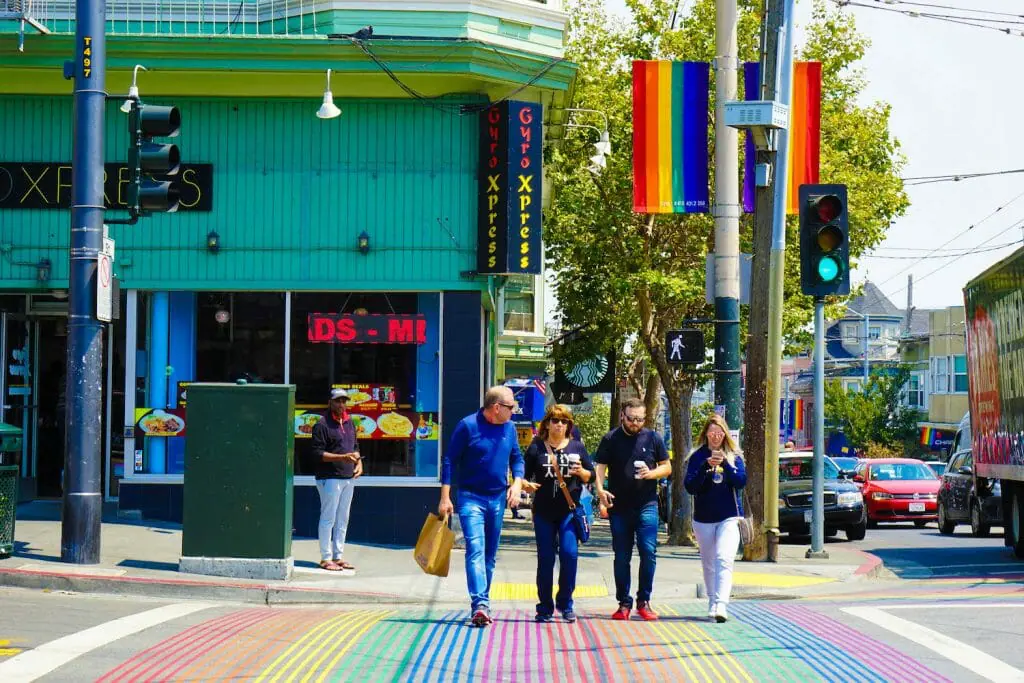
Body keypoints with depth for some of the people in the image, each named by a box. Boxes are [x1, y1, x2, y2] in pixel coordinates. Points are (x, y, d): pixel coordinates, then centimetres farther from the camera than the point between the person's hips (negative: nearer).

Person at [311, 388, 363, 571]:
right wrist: (343, 457, -22)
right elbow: (317, 453, -14)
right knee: (328, 518, -5)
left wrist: (358, 462, 6)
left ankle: (338, 556, 19)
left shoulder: (349, 423, 16)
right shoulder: (322, 425, -9)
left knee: (343, 519, 12)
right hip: (329, 478, -8)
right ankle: (326, 558, 0)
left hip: (348, 477, 8)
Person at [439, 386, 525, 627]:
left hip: (498, 499, 6)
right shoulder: (468, 426, -10)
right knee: (475, 550, -17)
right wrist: (445, 497, -11)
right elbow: (449, 460, -7)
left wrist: (517, 483, -2)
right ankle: (480, 605, -27)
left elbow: (516, 458, 17)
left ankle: (482, 603, 22)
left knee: (490, 554, 12)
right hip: (471, 498, -6)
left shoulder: (509, 428, 6)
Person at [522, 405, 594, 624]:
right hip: (544, 512, 0)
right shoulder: (537, 448, 5)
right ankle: (545, 607, 13)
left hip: (570, 510, 0)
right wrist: (526, 484, -15)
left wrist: (581, 472, -8)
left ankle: (565, 603, 3)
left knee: (569, 553, -11)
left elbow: (591, 476, 13)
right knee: (545, 558, 3)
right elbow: (524, 475, 8)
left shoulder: (576, 447, 9)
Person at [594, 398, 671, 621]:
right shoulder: (610, 440, 4)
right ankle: (624, 603, 13)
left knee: (648, 551, -10)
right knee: (621, 557, 5)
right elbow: (600, 467, 0)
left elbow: (667, 468, 10)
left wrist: (651, 473, -11)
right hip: (619, 506, 0)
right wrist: (600, 489, -19)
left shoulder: (653, 438, 6)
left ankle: (643, 601, 1)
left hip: (646, 505, 0)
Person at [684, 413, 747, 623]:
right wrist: (706, 466, -19)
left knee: (724, 560, -18)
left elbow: (742, 481, -6)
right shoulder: (697, 457, 3)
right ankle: (712, 604, 25)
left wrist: (725, 464, -19)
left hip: (729, 518, -2)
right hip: (703, 518, 2)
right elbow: (689, 485, -6)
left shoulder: (734, 456, 5)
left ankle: (721, 606, -29)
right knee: (708, 564, 11)